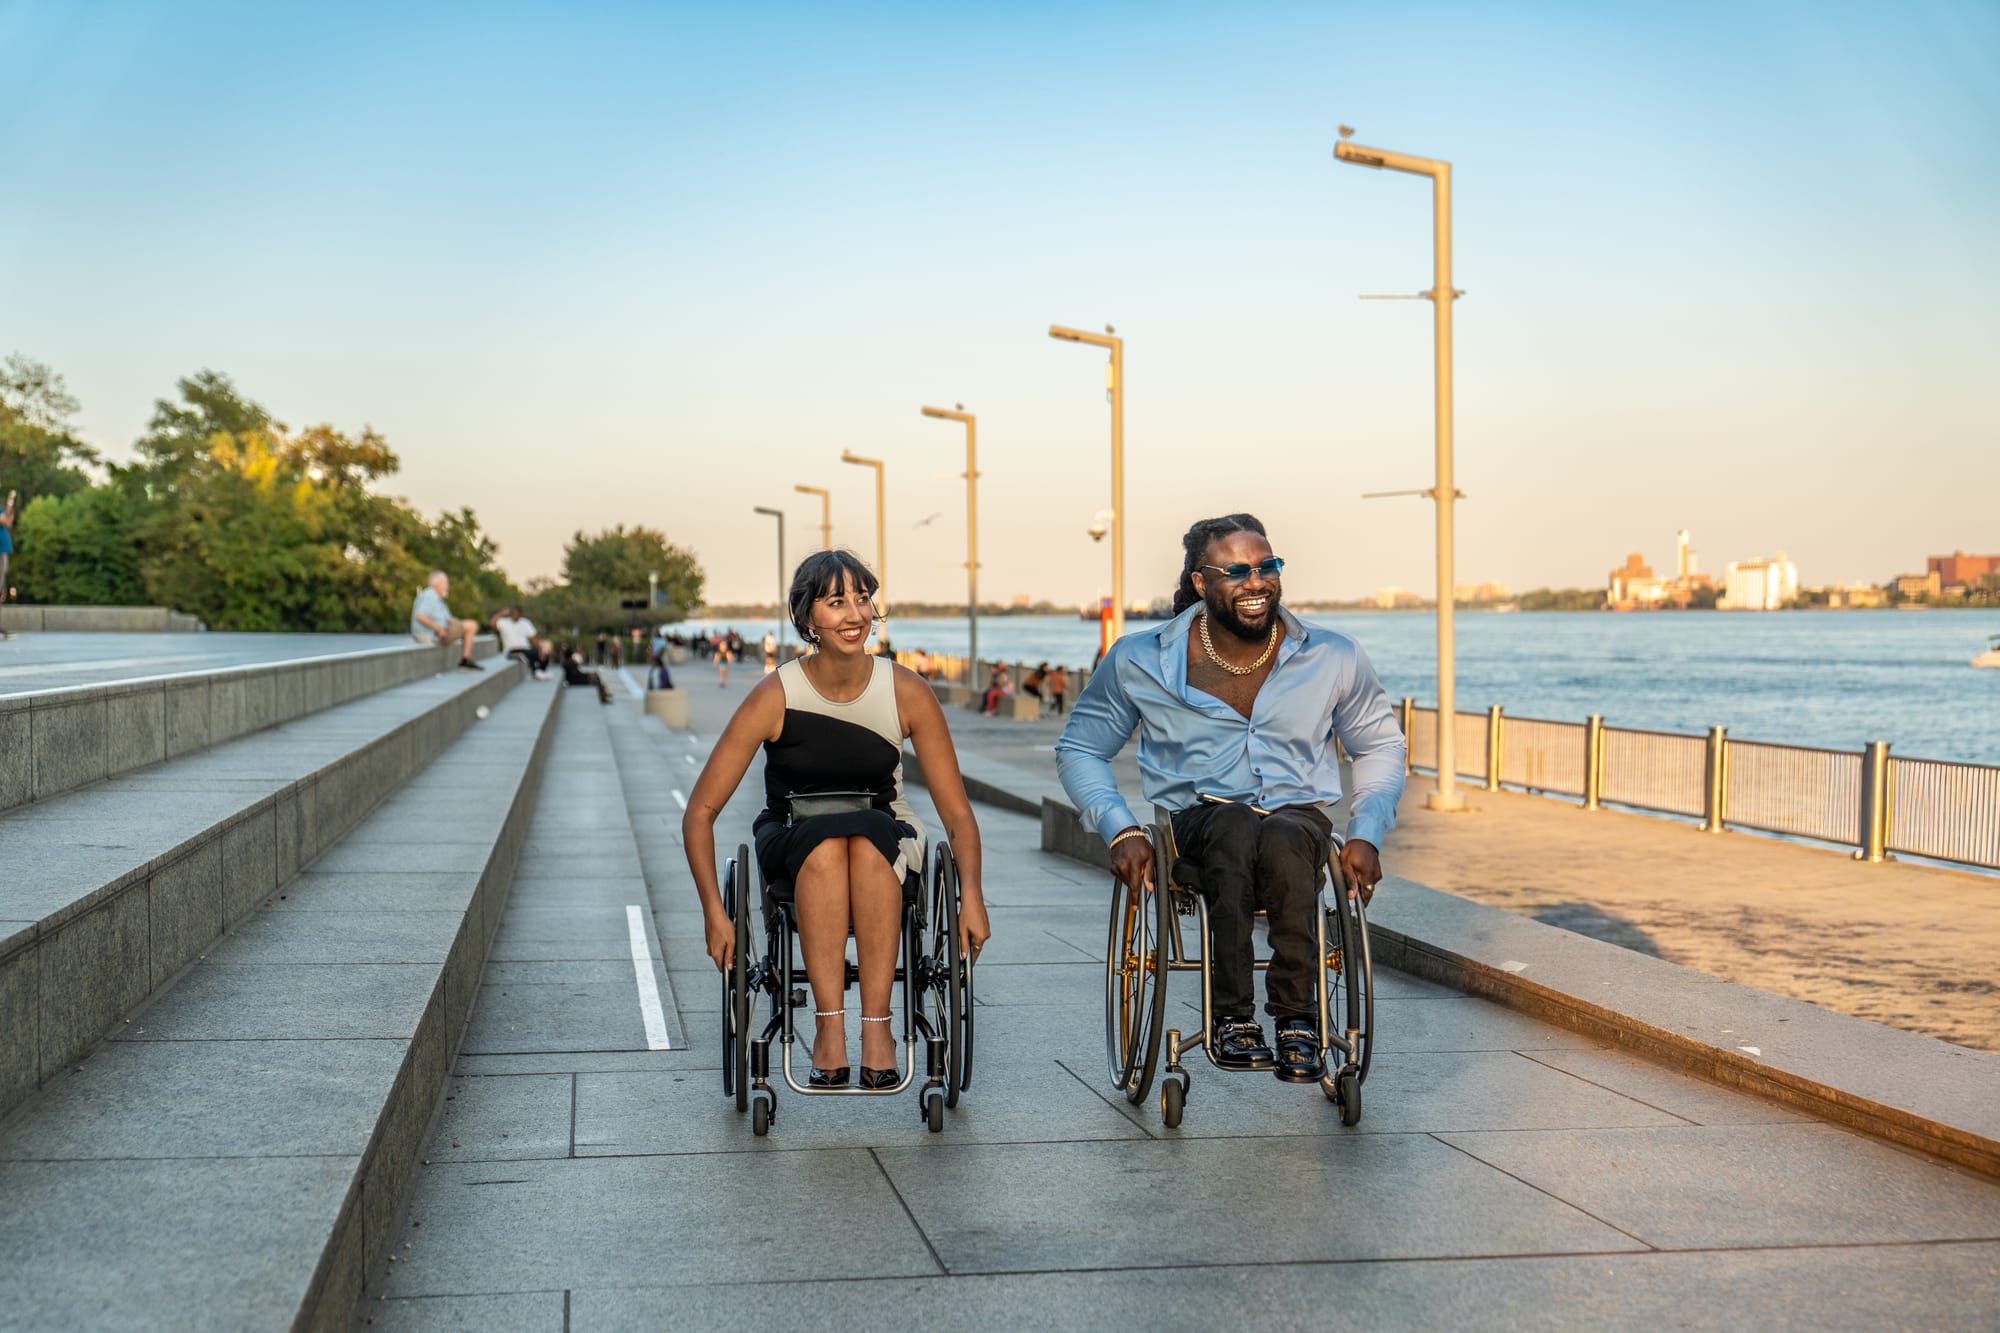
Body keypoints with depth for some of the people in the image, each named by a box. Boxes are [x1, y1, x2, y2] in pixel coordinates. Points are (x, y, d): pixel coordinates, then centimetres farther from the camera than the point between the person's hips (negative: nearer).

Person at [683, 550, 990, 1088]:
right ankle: (829, 1024, -38)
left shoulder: (906, 692, -11)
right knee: (824, 839, -36)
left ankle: (877, 1022, -36)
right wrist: (715, 913, -21)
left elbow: (956, 812, -7)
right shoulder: (775, 696, -15)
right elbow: (700, 812, -11)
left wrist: (971, 895, -23)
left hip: (885, 847, 1)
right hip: (793, 846, -1)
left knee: (867, 833, -36)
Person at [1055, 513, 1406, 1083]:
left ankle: (1296, 1016, -31)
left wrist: (1366, 834, 3)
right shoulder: (1139, 662, 1)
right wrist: (1121, 830, -5)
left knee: (1283, 839, -39)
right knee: (1236, 826, -39)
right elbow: (1079, 749, 12)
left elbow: (1380, 746, 20)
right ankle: (1232, 1016, -36)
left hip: (1300, 817, 1)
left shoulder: (1334, 658, 5)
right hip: (1197, 819, -1)